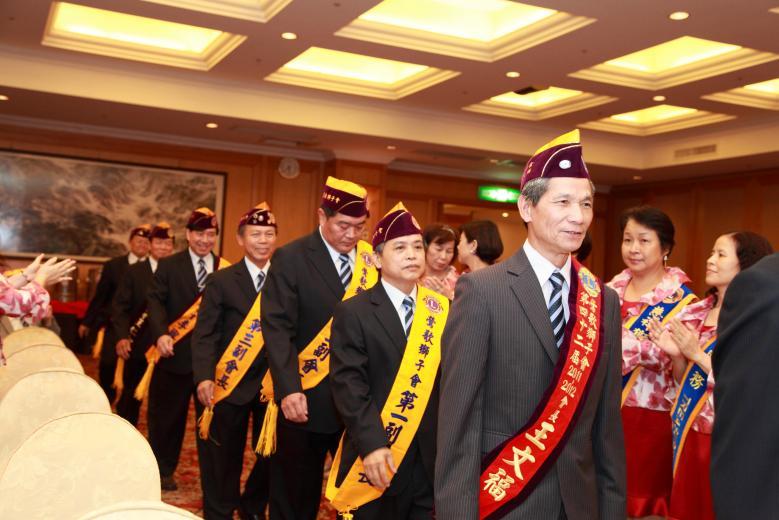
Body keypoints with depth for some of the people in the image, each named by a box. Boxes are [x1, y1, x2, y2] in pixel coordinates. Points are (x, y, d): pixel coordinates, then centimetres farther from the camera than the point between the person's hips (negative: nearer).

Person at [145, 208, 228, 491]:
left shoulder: (226, 269, 5)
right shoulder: (169, 265, 2)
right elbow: (155, 300, -7)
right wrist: (161, 333, -24)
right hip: (176, 353, -1)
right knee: (167, 415, 12)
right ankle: (163, 470, 28)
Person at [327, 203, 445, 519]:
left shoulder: (441, 311, 7)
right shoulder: (354, 312, -4)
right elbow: (349, 384, -12)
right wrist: (372, 444, -21)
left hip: (431, 460, 3)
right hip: (377, 458, -3)